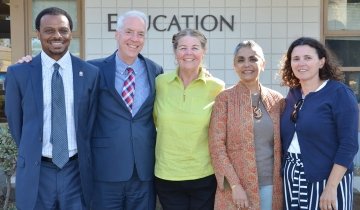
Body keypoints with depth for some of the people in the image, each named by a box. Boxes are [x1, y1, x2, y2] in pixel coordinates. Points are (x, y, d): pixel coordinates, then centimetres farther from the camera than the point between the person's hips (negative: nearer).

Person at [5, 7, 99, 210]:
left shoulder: (90, 73, 0)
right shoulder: (18, 73, -2)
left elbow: (91, 120, 7)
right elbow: (14, 119, 8)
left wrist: (81, 155, 9)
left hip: (76, 169, 1)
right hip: (35, 171, 0)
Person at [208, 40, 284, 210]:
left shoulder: (277, 100, 5)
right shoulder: (225, 98, -4)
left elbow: (282, 143, 10)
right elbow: (216, 144, -8)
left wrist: (282, 182, 3)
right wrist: (235, 185, -13)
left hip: (272, 186, 3)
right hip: (237, 187, -3)